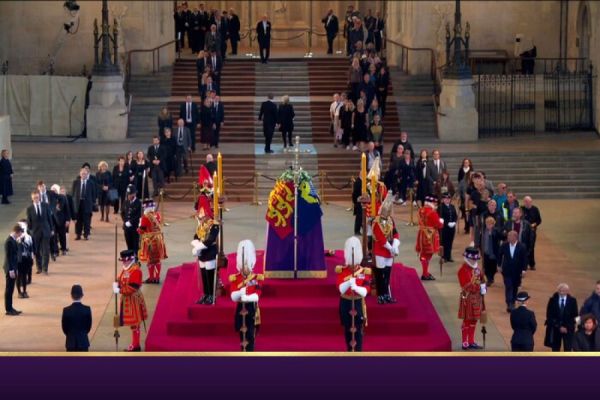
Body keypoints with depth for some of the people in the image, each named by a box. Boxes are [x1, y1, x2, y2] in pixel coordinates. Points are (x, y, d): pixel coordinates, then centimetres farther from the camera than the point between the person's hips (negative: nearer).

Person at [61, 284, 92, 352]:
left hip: (71, 342, 0)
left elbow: (64, 327, -1)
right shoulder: (87, 309, -9)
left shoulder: (66, 310, -10)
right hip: (83, 341, 0)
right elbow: (89, 326, 0)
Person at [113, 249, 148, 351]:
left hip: (133, 300, -10)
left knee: (134, 323, -2)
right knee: (132, 323, 17)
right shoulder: (126, 269, 9)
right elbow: (121, 281, 15)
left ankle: (136, 346, 6)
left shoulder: (136, 270, -21)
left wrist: (119, 291, -22)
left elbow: (132, 288, -25)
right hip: (127, 299, 10)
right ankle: (135, 344, 26)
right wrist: (116, 284, -8)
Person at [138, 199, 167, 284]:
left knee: (150, 259, 6)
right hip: (158, 238, 5)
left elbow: (142, 230, -14)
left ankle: (151, 278, 12)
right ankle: (157, 277, 18)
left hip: (149, 240, -5)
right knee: (158, 259, 12)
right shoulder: (157, 214, -1)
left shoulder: (145, 217, -18)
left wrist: (138, 230, 7)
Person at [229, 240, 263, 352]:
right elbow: (233, 297, -12)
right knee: (242, 336, 11)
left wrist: (243, 297, -25)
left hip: (252, 311, -2)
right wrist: (242, 290, -29)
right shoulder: (234, 278, 0)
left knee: (250, 336, -8)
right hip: (240, 311, 2)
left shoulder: (257, 278, -4)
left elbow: (256, 296, -14)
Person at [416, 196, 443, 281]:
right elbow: (438, 224, -15)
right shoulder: (432, 212, -19)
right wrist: (441, 222, 6)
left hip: (422, 234, 9)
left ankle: (425, 272, 25)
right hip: (430, 235, -9)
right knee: (428, 254, -3)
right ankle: (425, 274, 0)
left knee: (423, 253, 14)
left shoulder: (421, 210, 7)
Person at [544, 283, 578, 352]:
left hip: (568, 329, -1)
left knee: (568, 349, -4)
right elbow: (549, 316, -3)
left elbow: (575, 315, 0)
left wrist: (566, 327, -10)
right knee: (555, 349, 7)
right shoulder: (553, 300, -1)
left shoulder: (572, 300, -1)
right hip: (555, 328, 1)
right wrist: (559, 326, -11)